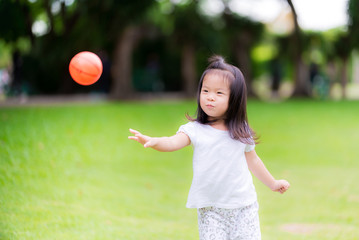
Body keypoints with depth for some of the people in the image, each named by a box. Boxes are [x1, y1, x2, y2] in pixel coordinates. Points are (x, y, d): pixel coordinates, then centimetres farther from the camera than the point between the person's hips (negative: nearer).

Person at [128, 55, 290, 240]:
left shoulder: (241, 132, 2)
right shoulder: (195, 130, -5)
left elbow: (252, 160, 17)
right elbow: (173, 142, -23)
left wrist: (273, 183, 28)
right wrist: (153, 141, -44)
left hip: (243, 206, 1)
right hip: (210, 210, -1)